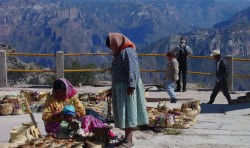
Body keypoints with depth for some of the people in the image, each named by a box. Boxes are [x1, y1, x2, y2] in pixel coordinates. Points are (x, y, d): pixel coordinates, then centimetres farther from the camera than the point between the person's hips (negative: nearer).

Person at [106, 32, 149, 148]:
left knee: (128, 113, -7)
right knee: (123, 113, 9)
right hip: (120, 88, 9)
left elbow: (133, 70, -21)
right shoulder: (119, 53, 19)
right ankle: (127, 138, 13)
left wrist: (131, 85, -26)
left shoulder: (128, 52, -12)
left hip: (127, 87, -9)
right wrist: (113, 88, 22)